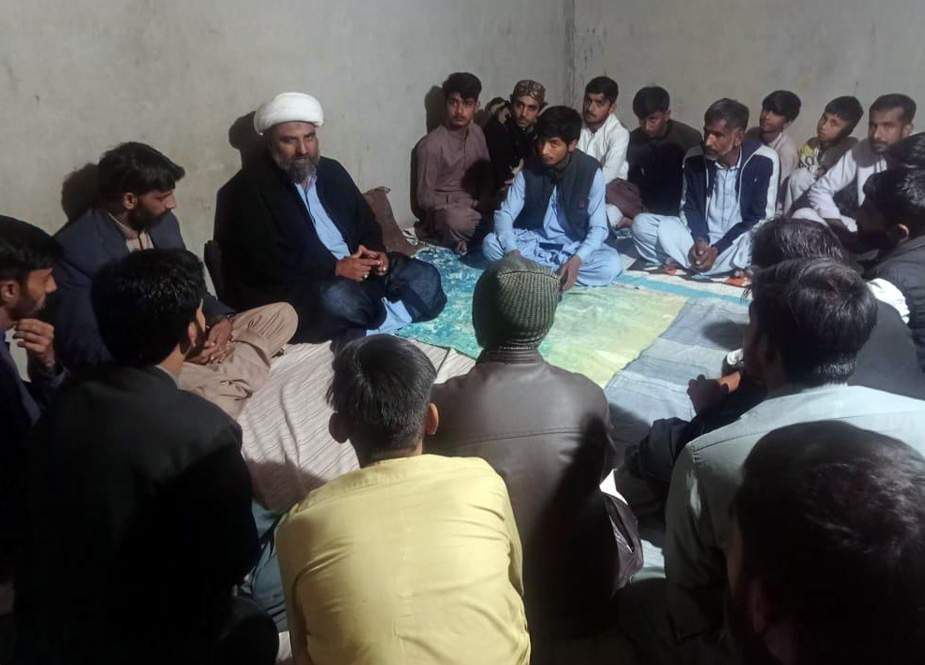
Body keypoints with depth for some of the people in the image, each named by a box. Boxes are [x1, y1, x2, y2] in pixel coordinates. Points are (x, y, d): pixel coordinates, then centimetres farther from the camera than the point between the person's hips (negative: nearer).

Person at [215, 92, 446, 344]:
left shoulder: (331, 170, 13)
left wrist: (377, 252, -5)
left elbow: (364, 219, 19)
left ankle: (363, 330, -22)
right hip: (294, 286, -6)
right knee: (340, 298, -38)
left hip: (357, 269, 7)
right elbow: (265, 263, -17)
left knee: (426, 277, -8)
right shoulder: (249, 189, -8)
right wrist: (334, 269, -21)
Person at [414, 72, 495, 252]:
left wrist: (484, 201, -7)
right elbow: (424, 198, -14)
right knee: (456, 220, -40)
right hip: (443, 211, -6)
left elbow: (486, 174, 15)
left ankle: (463, 242, -3)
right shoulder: (431, 145, -15)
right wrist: (471, 203, -20)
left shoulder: (477, 133, 5)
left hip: (473, 208, 7)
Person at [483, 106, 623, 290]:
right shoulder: (529, 170, -10)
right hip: (534, 241, 2)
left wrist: (576, 260, -33)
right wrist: (512, 252, -32)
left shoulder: (591, 171, -15)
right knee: (490, 244, -25)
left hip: (573, 245, -1)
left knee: (612, 264, -30)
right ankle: (557, 270, -24)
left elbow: (598, 227, -15)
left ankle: (537, 268, -24)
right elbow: (504, 214, -12)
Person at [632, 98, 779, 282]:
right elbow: (690, 207, 3)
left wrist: (718, 249, -22)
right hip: (701, 236, 4)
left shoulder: (763, 162, -15)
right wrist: (700, 239, -18)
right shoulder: (694, 159, -6)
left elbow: (761, 219, -12)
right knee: (642, 223, -18)